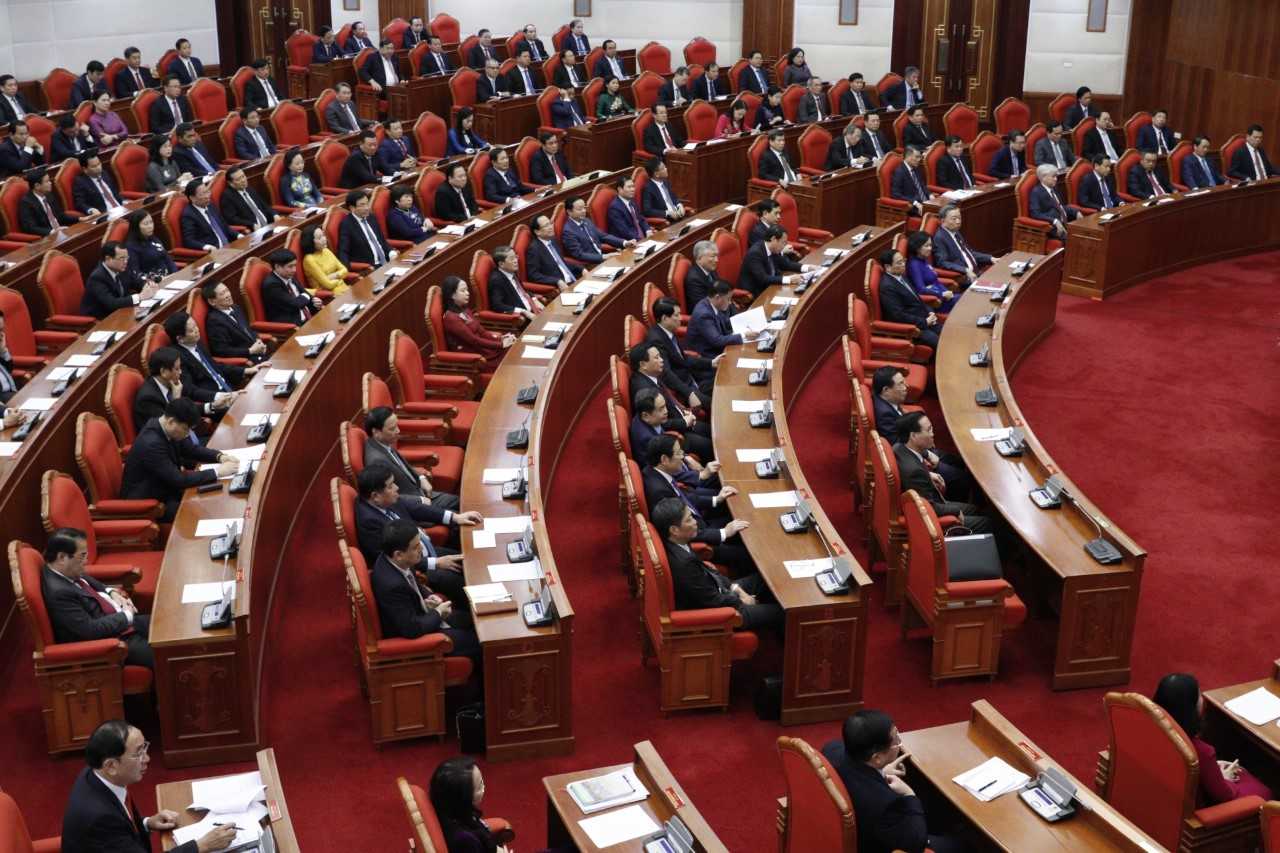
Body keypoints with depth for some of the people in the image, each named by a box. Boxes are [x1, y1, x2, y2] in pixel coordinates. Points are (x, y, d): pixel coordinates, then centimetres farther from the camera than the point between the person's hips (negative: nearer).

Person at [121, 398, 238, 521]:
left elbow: (191, 449, 11)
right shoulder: (151, 443, -31)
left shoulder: (165, 427, -5)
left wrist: (219, 456, -6)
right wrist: (217, 472, -26)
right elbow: (179, 480, -30)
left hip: (163, 488, 9)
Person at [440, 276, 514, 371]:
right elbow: (473, 340, -17)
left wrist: (500, 338, -6)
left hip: (480, 348, 8)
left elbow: (482, 331, 11)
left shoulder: (464, 311, 13)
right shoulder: (451, 318, -14)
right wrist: (500, 344, -15)